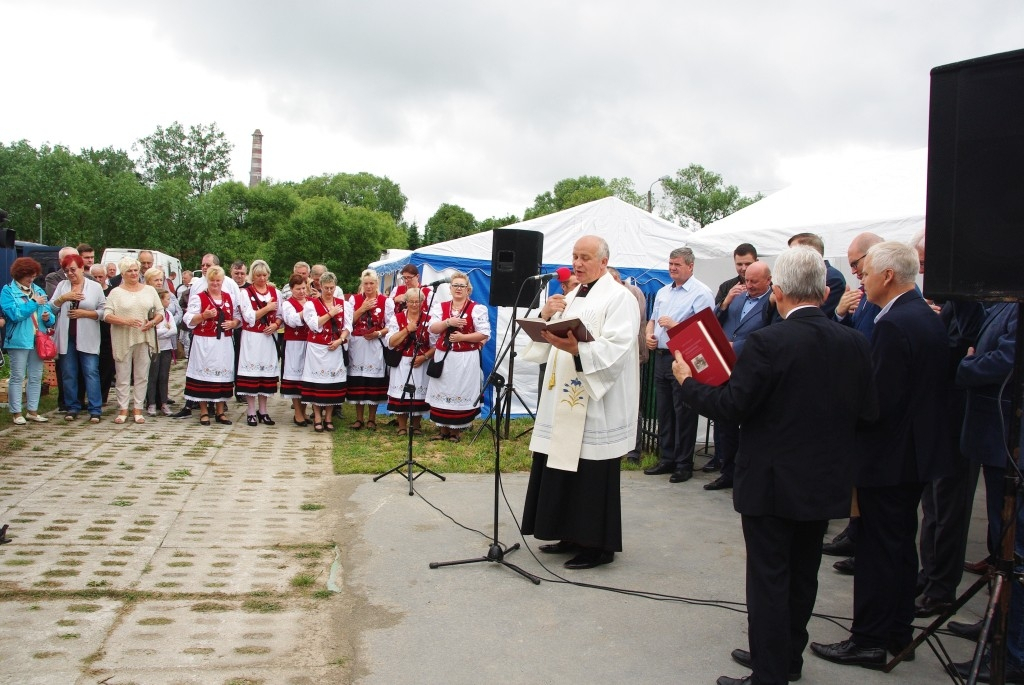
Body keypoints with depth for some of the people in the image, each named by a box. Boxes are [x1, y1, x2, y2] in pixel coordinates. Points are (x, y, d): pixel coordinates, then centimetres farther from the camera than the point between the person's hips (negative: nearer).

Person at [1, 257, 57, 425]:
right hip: (19, 340, -5)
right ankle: (16, 413, 7)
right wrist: (34, 302, -15)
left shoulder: (38, 290, 13)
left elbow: (51, 314, 13)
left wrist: (48, 317, -9)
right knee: (18, 377, 1)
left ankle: (33, 411, 18)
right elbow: (14, 314, -16)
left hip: (38, 340, 5)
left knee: (36, 377, 10)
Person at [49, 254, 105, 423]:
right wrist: (63, 298, -10)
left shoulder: (95, 287, 4)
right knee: (68, 374, 6)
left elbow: (104, 312, 1)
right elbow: (51, 307, 6)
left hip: (87, 338, -3)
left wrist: (85, 313, -11)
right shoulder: (62, 285, 12)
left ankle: (95, 409, -4)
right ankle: (72, 408, 15)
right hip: (66, 337, 3)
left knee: (91, 372, -5)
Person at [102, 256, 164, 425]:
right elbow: (107, 316, -5)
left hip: (144, 338, 2)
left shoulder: (150, 290, 10)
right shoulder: (116, 292, 3)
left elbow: (160, 312, 11)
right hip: (122, 340, -2)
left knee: (142, 376, 5)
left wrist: (152, 322, -9)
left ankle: (138, 409, 12)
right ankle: (123, 409, 11)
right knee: (122, 376, 3)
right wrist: (126, 321, -19)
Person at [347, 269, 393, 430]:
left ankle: (371, 419, 12)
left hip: (376, 346, -2)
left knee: (374, 381, 0)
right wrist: (362, 309, -9)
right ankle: (359, 418, 12)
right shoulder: (354, 299, 8)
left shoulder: (386, 301, 1)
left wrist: (378, 333, -17)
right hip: (357, 345, 2)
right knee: (357, 381, 2)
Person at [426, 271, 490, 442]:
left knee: (461, 392, 0)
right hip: (443, 356, 4)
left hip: (466, 358, -3)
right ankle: (442, 429, 16)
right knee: (442, 392, 6)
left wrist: (463, 337, -15)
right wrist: (449, 322, -18)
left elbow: (484, 334, -7)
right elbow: (433, 328, -2)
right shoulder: (440, 307, 9)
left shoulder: (477, 309, -3)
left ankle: (455, 430, 10)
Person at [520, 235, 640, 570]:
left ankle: (599, 545, 11)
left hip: (596, 405, -8)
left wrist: (577, 349, -34)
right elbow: (545, 342, 16)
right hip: (563, 402, 8)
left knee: (593, 477, -2)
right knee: (563, 471, 12)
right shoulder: (571, 297, 18)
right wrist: (545, 316, -3)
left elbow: (616, 349, -20)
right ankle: (572, 535, 25)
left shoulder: (618, 297, -7)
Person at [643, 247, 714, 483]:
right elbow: (652, 319, 26)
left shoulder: (701, 293, -8)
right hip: (661, 356, 8)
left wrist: (675, 325, -20)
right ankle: (667, 459, 23)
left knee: (684, 413, -2)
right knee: (664, 410, 13)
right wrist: (649, 335, 6)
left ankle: (684, 464, 7)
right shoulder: (663, 292, 17)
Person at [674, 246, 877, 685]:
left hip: (771, 484, -6)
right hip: (826, 484, 6)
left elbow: (731, 408, -20)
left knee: (769, 579, 5)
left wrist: (686, 382, -4)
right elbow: (868, 413, 2)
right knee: (803, 574, 20)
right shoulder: (853, 343, -3)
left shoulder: (767, 343, -20)